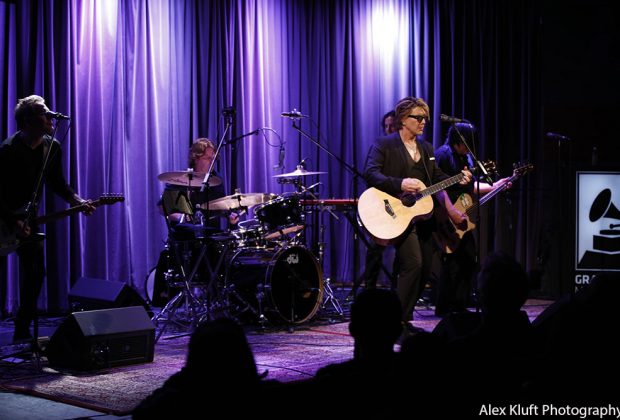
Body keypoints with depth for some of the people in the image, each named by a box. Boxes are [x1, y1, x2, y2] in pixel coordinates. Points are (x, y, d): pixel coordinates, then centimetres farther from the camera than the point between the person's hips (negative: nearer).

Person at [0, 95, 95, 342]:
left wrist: (76, 201, -5)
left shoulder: (52, 147, -2)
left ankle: (22, 331, 11)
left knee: (35, 273, 1)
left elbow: (56, 182, 11)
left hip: (27, 218, 6)